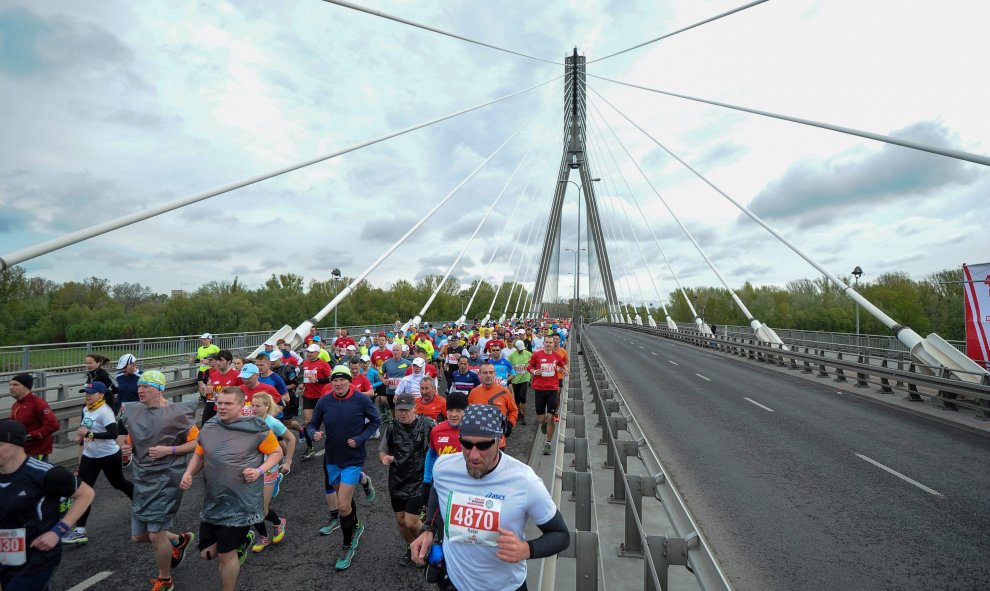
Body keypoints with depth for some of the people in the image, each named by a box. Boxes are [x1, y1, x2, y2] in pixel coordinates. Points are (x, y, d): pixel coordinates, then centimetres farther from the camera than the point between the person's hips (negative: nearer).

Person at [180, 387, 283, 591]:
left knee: (226, 554, 3)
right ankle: (243, 539, 42)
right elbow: (199, 455, 14)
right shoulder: (208, 427, -1)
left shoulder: (256, 429, -15)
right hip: (213, 501, 6)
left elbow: (276, 452, -5)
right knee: (207, 553, 14)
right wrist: (188, 473, -4)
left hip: (241, 503, -6)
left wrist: (259, 471, -20)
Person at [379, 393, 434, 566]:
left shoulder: (428, 425, -13)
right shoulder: (392, 429, -1)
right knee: (400, 520, 15)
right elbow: (382, 450, 11)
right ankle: (411, 548, 43)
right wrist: (384, 457, -11)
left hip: (419, 482, -4)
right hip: (397, 481, 5)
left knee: (411, 522, -6)